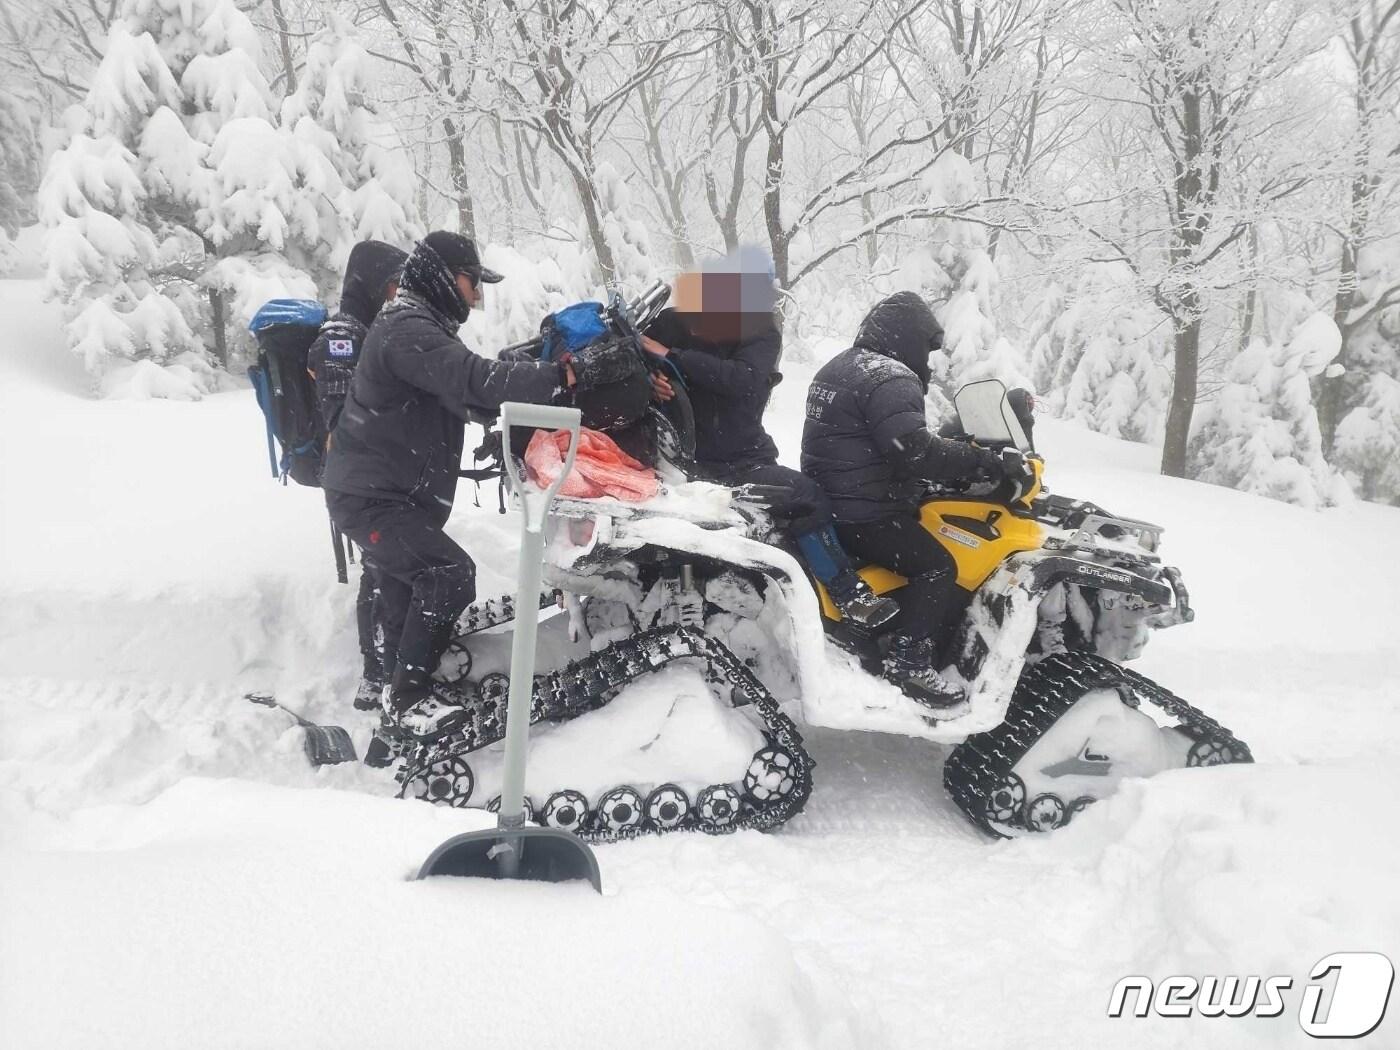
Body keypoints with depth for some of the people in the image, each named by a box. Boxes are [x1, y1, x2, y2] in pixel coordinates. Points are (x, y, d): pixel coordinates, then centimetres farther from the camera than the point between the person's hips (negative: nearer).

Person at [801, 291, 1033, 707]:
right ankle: (908, 661, -13)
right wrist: (992, 462, -27)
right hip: (863, 516, -11)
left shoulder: (838, 367, 17)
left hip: (826, 501, 11)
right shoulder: (889, 378, -17)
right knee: (937, 566, -10)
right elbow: (915, 450, -31)